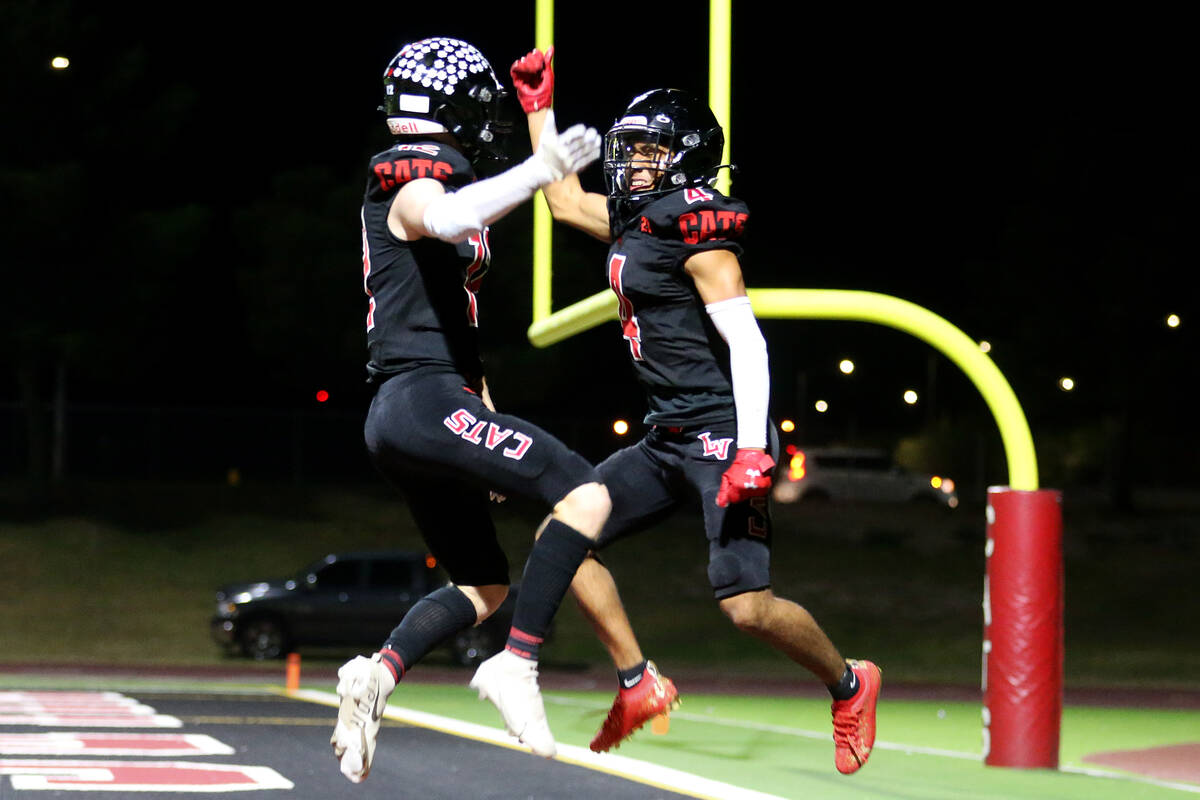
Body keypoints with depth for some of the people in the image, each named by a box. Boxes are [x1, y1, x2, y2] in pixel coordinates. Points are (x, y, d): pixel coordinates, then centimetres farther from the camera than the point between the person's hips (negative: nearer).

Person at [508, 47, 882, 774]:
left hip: (721, 432, -10)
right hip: (669, 438, 10)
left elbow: (746, 342, -19)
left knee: (747, 606, -15)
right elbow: (565, 200, 33)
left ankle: (848, 686, 10)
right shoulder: (633, 222, 13)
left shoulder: (694, 229, -13)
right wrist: (539, 107, 31)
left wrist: (753, 450, -26)